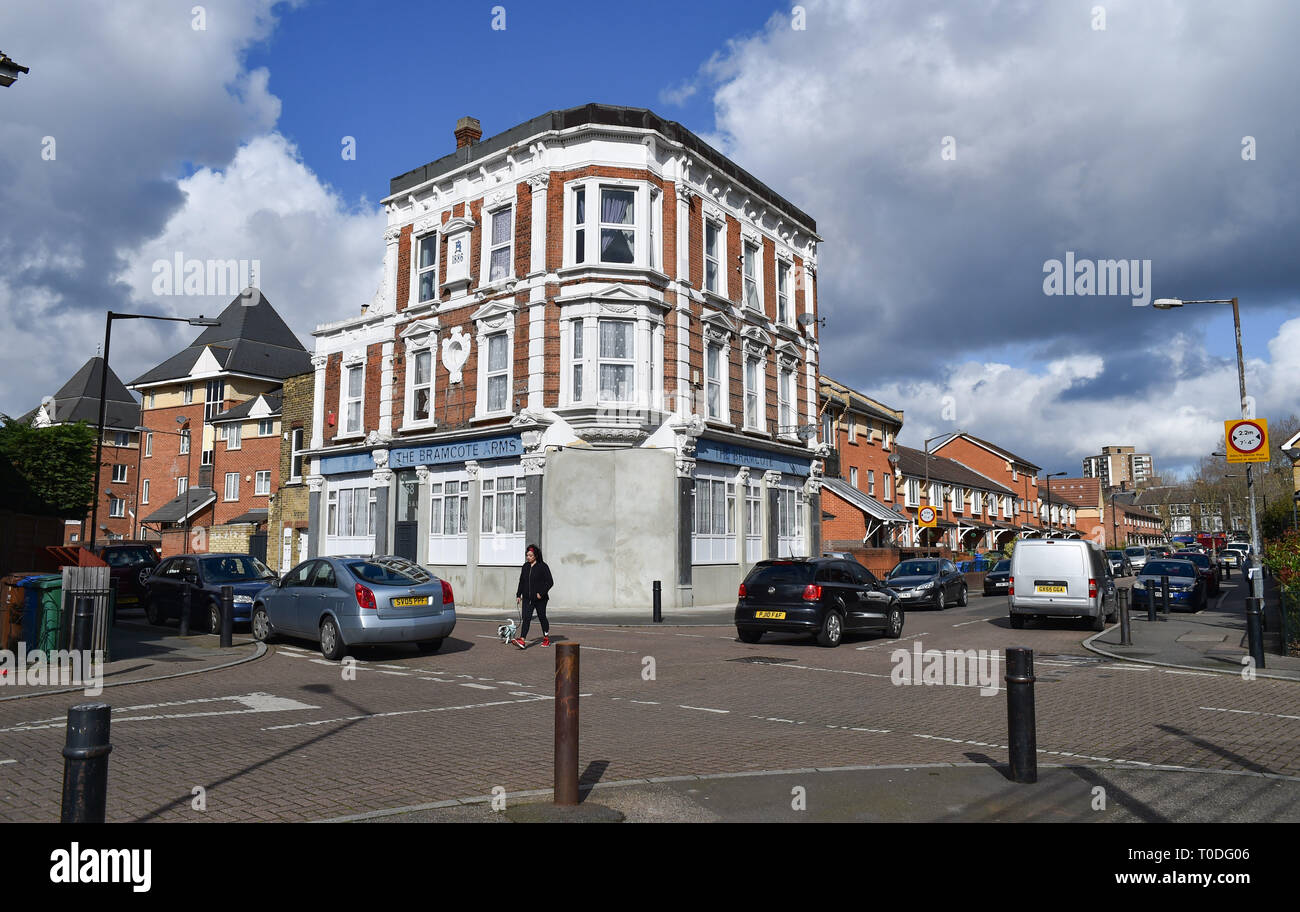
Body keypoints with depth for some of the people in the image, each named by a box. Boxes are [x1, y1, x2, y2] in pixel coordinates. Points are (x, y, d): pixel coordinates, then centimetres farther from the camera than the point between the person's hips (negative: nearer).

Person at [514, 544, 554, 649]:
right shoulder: (525, 567, 9)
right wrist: (518, 595, 12)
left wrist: (541, 593, -16)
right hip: (527, 598, 4)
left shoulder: (543, 566, -9)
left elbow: (550, 582, -10)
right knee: (526, 618, -7)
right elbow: (521, 582, 18)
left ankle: (546, 638, 26)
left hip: (540, 598, -4)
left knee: (542, 617, 8)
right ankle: (522, 641, -16)